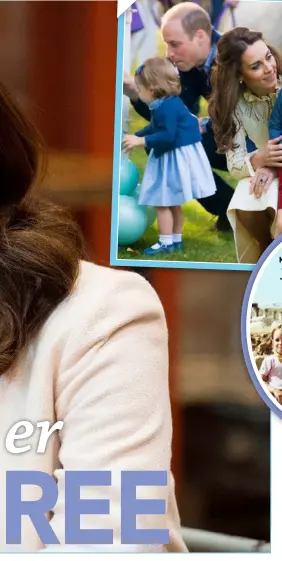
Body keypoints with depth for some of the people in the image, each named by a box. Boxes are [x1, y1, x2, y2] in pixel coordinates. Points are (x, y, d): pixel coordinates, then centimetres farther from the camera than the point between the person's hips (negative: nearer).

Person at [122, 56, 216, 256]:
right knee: (173, 202, 18)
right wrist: (135, 136, 23)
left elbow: (167, 136, -28)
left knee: (162, 202, -4)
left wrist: (141, 141, -24)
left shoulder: (167, 107, -23)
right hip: (173, 158, 11)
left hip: (175, 159, -11)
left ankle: (166, 243, 3)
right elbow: (155, 129, 23)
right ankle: (176, 239, 26)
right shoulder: (168, 104, 10)